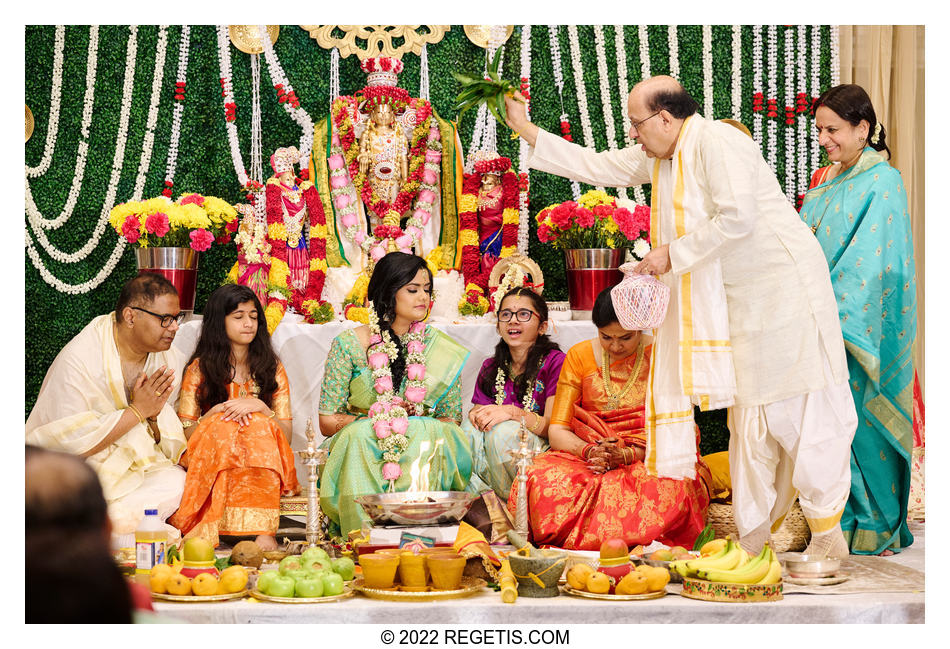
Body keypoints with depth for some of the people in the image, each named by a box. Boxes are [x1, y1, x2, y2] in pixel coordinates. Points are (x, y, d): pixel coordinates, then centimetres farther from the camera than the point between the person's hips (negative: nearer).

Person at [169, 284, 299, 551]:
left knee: (259, 425, -29)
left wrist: (259, 406, -12)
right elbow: (184, 433, 2)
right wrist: (217, 411, -13)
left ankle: (263, 533, -46)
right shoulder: (200, 369, 8)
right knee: (222, 426, -31)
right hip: (210, 462, -1)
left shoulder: (272, 368, 13)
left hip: (263, 468, 1)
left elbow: (286, 433, 5)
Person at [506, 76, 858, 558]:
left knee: (794, 408, -8)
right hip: (734, 297, 9)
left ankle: (827, 532, -1)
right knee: (749, 415, 9)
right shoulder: (658, 158, 13)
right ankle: (756, 535, 13)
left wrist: (673, 254, -16)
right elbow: (596, 166, 22)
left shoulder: (717, 142, -15)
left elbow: (737, 218, -25)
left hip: (782, 287, -9)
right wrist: (525, 130, 19)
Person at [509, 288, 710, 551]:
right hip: (587, 462, 2)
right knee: (541, 478, -31)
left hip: (650, 460, -2)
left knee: (671, 487, -38)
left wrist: (627, 455, -20)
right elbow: (557, 430, 4)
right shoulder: (580, 356, 8)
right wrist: (589, 451, -18)